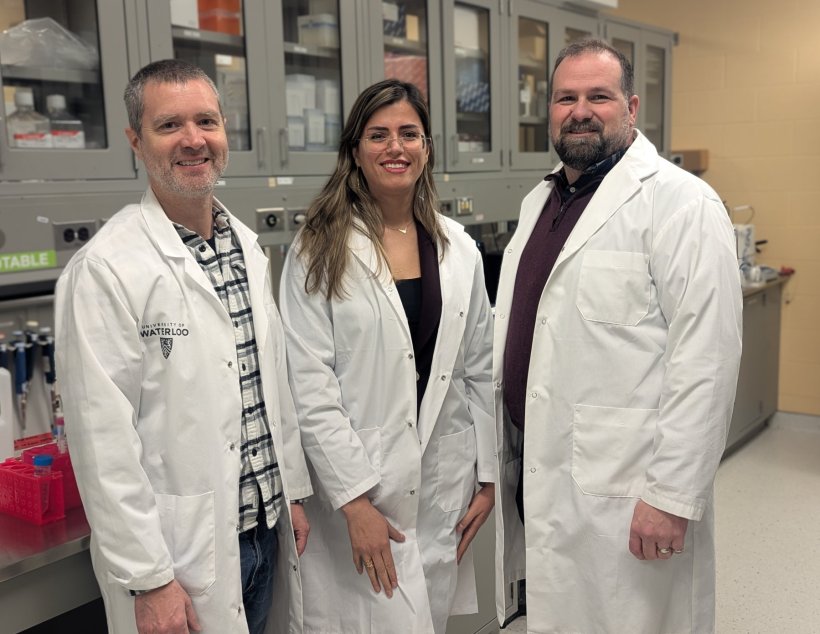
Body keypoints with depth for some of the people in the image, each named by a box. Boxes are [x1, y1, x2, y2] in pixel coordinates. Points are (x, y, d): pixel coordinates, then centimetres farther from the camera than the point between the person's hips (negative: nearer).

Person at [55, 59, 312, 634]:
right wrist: (147, 580, -17)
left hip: (266, 529, 7)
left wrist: (293, 492, 12)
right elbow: (104, 441, -18)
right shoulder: (106, 269, -17)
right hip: (184, 553, -6)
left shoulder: (247, 247, 6)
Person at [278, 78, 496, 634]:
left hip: (445, 485, 4)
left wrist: (488, 477, 9)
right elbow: (310, 388, -11)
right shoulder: (318, 253, -8)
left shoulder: (458, 248, 5)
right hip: (358, 493, -4)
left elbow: (481, 372, 9)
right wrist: (354, 500, -14)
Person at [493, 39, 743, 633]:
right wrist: (503, 455, 15)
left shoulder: (680, 204, -12)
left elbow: (705, 361, -18)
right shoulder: (538, 202, 13)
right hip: (535, 474, 8)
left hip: (620, 495, -7)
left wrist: (672, 495, -19)